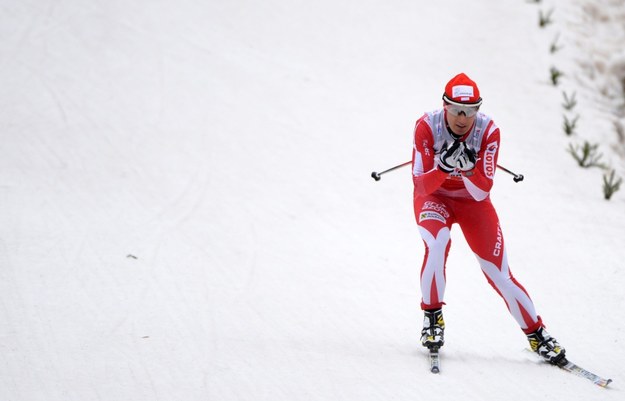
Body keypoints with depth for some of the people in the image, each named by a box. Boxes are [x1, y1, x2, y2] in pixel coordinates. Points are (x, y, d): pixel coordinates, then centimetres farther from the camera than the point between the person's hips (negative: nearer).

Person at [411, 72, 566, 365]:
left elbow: (482, 192, -24)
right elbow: (421, 186, -25)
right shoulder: (427, 127, -25)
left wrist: (468, 168, -43)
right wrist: (444, 165, -44)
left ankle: (536, 333, 12)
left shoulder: (488, 131, -24)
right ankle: (432, 316, -14)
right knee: (437, 243, -33)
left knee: (498, 273, -5)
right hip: (434, 198, -1)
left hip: (473, 201, 1)